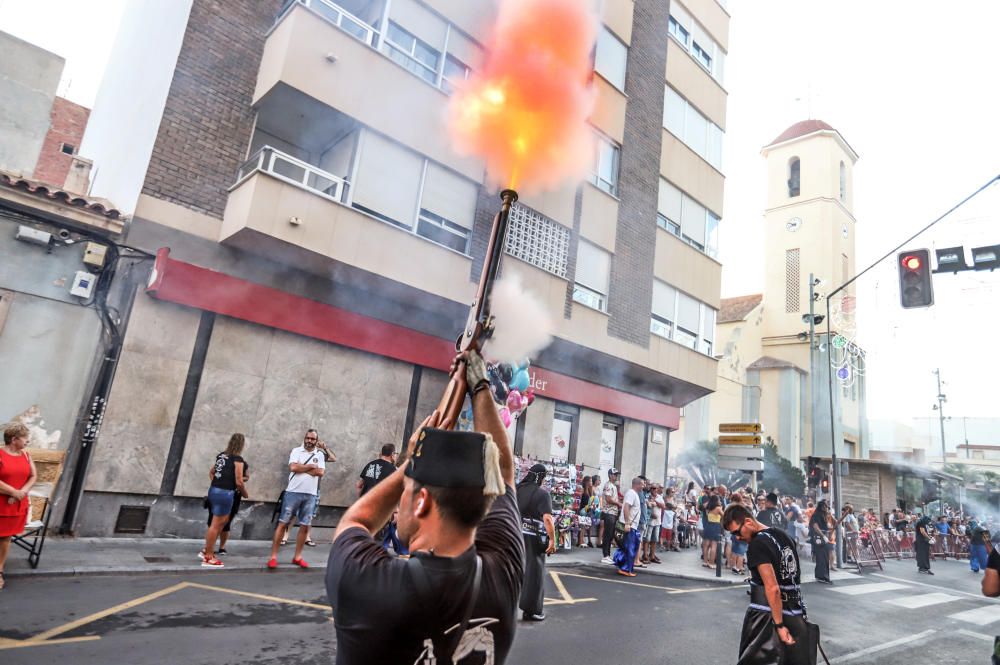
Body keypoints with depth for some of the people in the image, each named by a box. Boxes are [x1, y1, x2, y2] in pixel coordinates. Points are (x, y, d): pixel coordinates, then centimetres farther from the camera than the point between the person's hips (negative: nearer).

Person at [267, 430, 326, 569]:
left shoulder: (320, 455, 8)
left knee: (304, 526, 7)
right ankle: (273, 557, 6)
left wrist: (301, 468, -8)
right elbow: (293, 467, -15)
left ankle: (297, 557, 17)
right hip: (293, 492, -3)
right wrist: (311, 466, -7)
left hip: (310, 495, 3)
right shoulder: (296, 451, 2)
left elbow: (320, 472, -6)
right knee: (283, 523, 0)